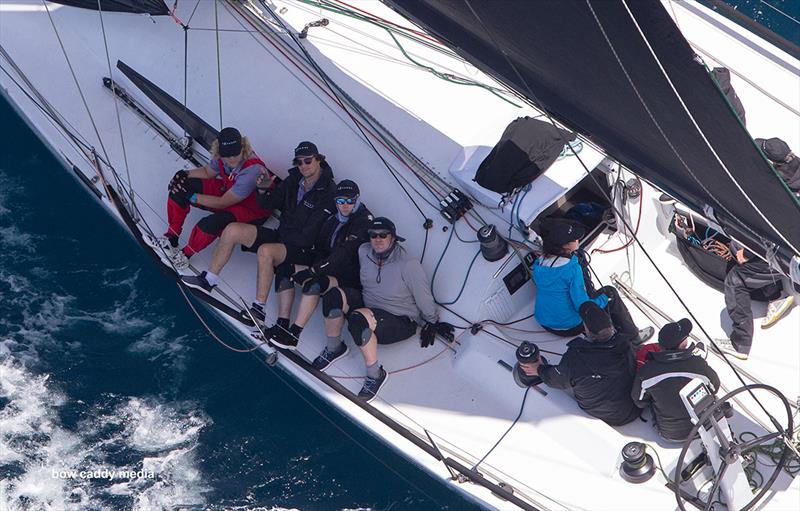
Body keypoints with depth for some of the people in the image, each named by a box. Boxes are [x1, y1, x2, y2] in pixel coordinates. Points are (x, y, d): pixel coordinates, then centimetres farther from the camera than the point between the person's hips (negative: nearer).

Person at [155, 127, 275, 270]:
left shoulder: (252, 170, -37)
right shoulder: (221, 157, -16)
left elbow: (223, 203, -28)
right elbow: (207, 172, 9)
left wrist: (192, 196, -22)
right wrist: (186, 174, -10)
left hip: (252, 210, -8)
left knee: (211, 223, -35)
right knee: (179, 186, -2)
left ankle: (185, 255, -6)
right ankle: (171, 239, 8)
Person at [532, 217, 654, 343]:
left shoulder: (538, 264, -6)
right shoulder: (573, 268, -26)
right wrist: (605, 298, -5)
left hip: (544, 323, 7)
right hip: (571, 327, -7)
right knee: (610, 292, 8)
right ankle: (633, 336, 22)